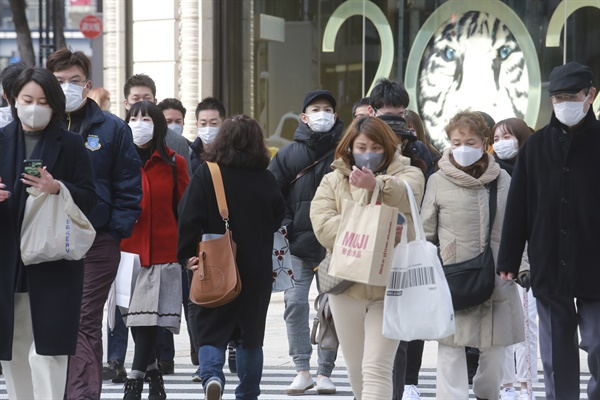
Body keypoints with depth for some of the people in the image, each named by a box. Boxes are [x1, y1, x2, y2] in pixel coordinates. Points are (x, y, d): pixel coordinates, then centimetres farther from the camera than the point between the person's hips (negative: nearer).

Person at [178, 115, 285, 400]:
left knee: (211, 332, 5)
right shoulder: (267, 181, 2)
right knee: (250, 336, 13)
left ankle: (212, 375, -21)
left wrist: (187, 256, -4)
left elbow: (190, 220, -10)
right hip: (257, 272, 2)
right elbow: (279, 224, 11)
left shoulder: (206, 175, -7)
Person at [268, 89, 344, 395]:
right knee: (295, 303, -5)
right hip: (298, 244, 1)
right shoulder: (289, 154, 6)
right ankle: (302, 370, 2)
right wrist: (283, 226, -1)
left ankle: (325, 372, 9)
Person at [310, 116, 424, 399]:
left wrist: (376, 184, -46)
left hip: (389, 287, -3)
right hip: (347, 287, 3)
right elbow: (323, 226, -9)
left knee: (377, 368, -12)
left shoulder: (407, 174, 3)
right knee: (356, 369, 13)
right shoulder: (333, 181, 8)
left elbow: (404, 194, -23)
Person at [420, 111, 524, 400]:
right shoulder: (438, 181, 0)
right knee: (451, 347, -5)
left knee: (494, 348, 9)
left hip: (497, 277, 2)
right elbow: (426, 233, 6)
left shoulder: (503, 180, 6)